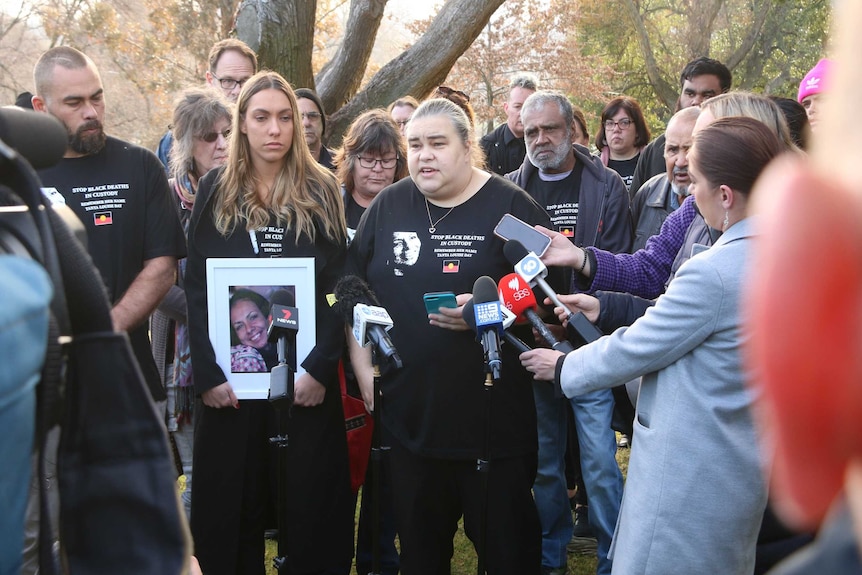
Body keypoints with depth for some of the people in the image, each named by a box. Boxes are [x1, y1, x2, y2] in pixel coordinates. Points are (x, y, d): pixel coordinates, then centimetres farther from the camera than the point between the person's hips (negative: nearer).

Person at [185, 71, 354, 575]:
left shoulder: (321, 191, 3)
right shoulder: (216, 191, 6)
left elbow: (338, 287, -2)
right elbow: (196, 288, 1)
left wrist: (319, 366, -13)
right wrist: (207, 373, -9)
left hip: (306, 378, -1)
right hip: (231, 377, 1)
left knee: (312, 500, 4)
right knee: (232, 500, 8)